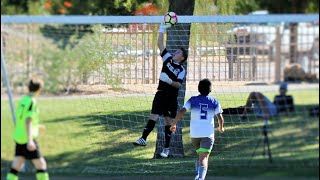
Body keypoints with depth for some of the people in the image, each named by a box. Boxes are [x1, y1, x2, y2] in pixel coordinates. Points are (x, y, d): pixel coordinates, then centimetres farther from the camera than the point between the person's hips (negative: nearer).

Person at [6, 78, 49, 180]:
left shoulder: (23, 100, 9)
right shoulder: (32, 102, -15)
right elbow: (28, 121, -25)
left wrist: (37, 126, 40)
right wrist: (29, 141, -33)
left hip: (18, 137, 8)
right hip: (27, 138, -8)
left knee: (17, 166, 6)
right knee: (41, 164, -1)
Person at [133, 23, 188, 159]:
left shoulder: (181, 70, -4)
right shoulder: (168, 58, 7)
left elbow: (178, 84, -14)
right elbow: (160, 44, 5)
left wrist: (169, 81, -32)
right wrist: (162, 29, -1)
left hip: (172, 98, -3)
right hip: (161, 93, 3)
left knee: (169, 122, 2)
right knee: (153, 117, -8)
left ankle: (166, 148, 6)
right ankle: (143, 139, -6)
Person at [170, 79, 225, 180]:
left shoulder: (193, 100, 2)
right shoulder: (214, 102, 1)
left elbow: (181, 112, -7)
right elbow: (220, 117, -1)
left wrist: (174, 124, 3)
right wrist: (221, 128, 19)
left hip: (194, 133, 2)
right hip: (208, 134, -2)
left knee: (200, 155, 23)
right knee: (204, 157, -10)